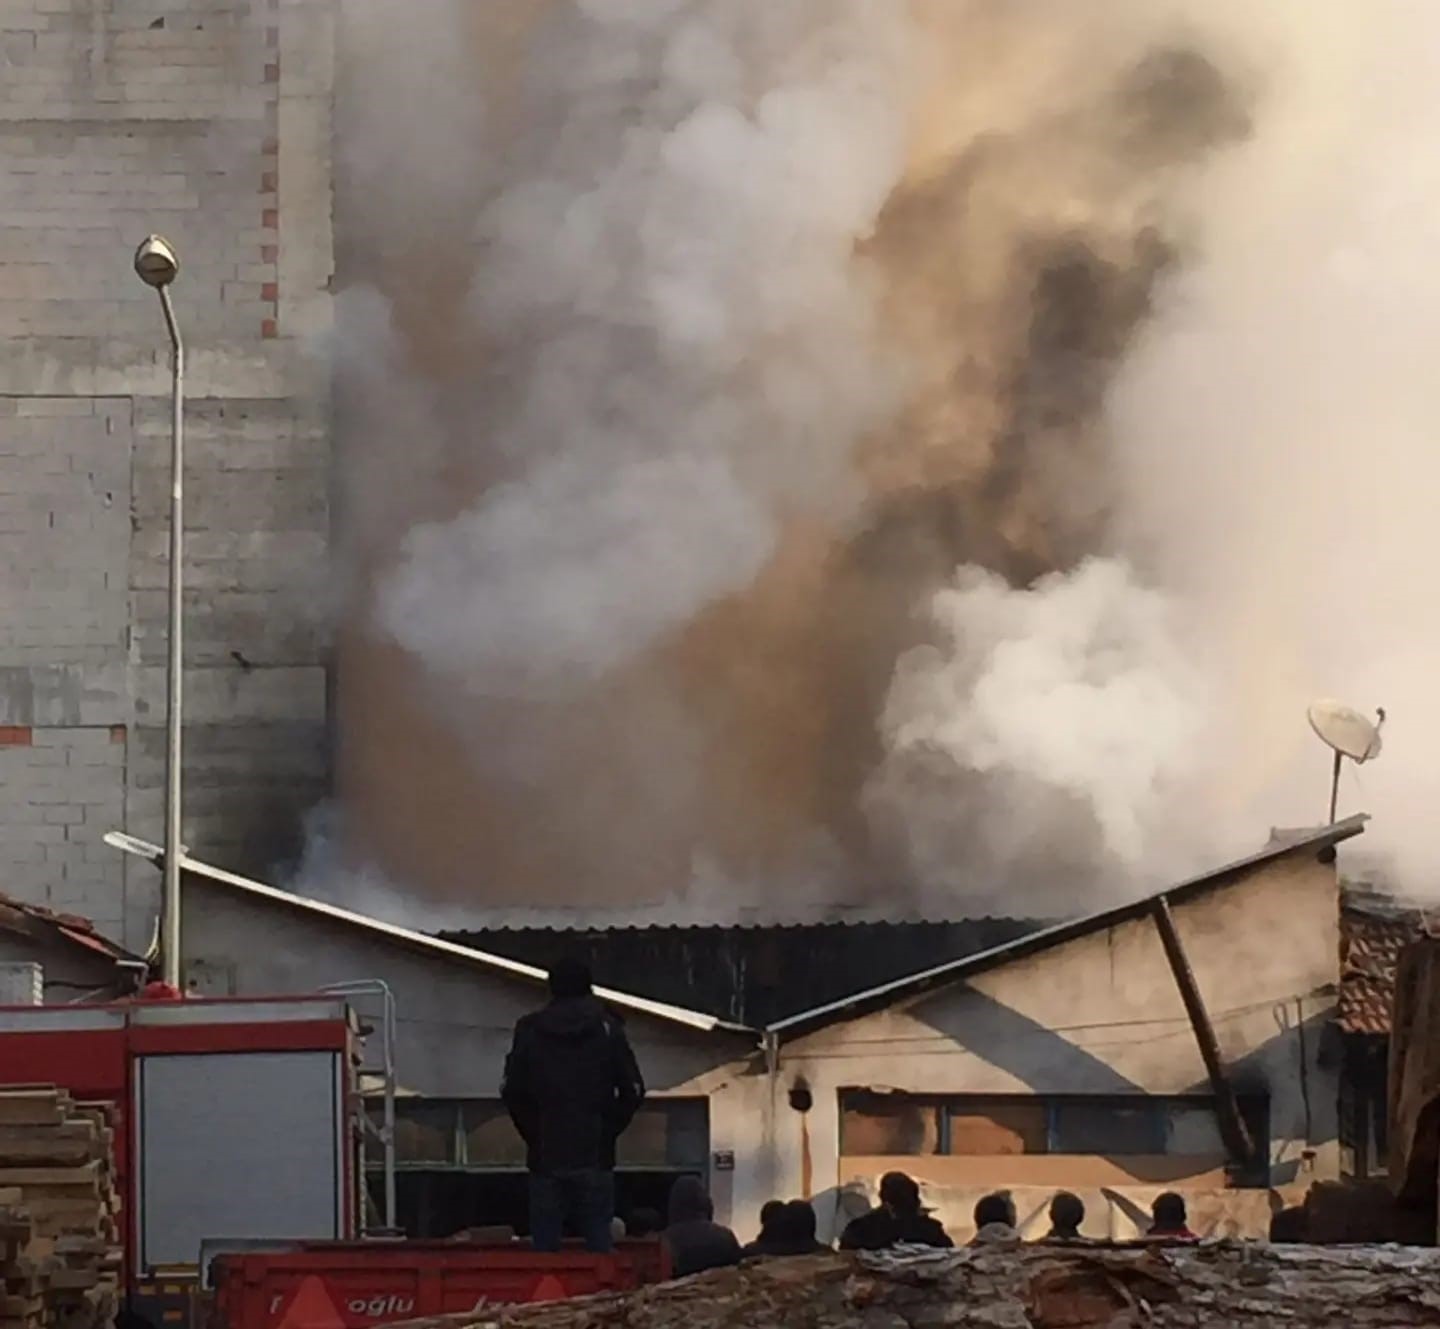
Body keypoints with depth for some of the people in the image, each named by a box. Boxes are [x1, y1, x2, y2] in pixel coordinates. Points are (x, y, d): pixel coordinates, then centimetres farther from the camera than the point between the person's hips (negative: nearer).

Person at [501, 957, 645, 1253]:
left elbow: (511, 1091, 1)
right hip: (595, 1157, 0)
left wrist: (533, 1134, 12)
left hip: (545, 1155, 0)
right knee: (599, 1241, 1)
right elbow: (632, 1090, -1)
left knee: (544, 1244, 2)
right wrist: (609, 1129, 11)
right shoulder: (607, 1029, 1)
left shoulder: (529, 1030, 2)